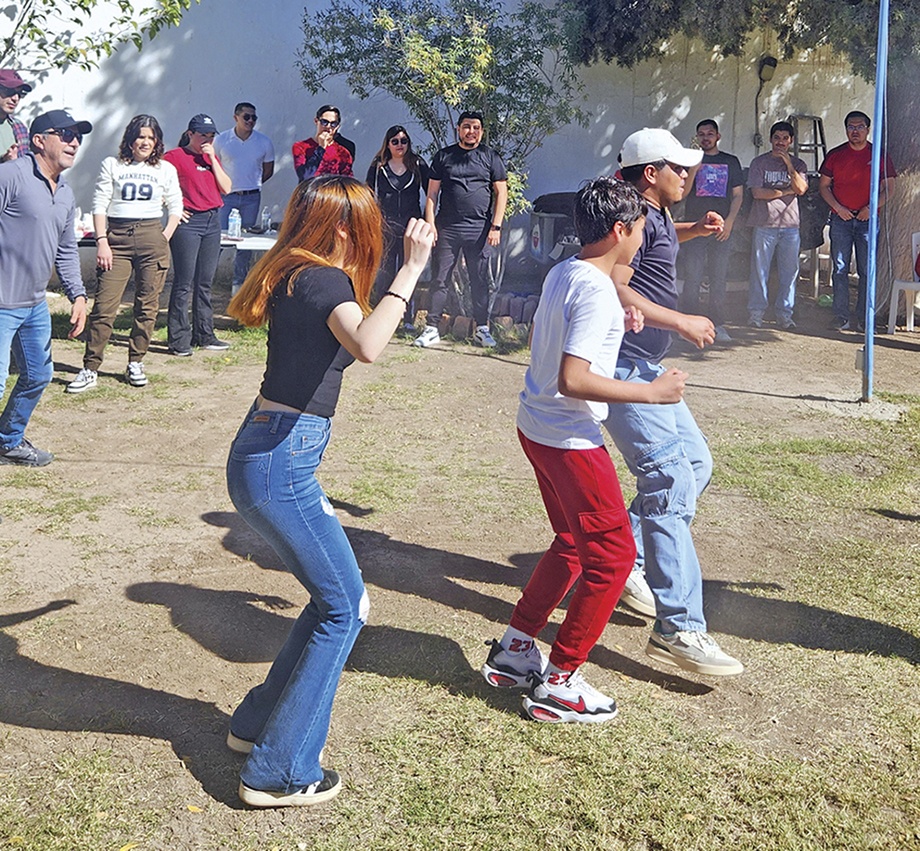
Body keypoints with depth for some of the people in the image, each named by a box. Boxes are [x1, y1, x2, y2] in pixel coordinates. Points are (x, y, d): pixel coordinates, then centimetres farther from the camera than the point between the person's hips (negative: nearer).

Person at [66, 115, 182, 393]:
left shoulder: (166, 169, 11)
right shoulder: (112, 165, 8)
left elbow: (175, 208, 15)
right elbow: (99, 205, 4)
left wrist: (165, 237, 2)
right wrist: (102, 241, -6)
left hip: (151, 237, 1)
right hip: (117, 238, -1)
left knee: (147, 305, 3)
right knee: (104, 304, -6)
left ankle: (136, 363, 16)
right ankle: (90, 369, -2)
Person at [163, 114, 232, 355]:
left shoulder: (211, 158, 16)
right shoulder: (175, 156, -3)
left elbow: (226, 188, 5)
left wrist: (212, 158, -1)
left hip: (212, 221, 6)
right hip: (188, 222, -6)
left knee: (205, 283, 11)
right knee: (184, 283, -5)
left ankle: (204, 335, 19)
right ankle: (178, 339, 0)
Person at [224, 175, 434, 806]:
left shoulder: (295, 276, 14)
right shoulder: (325, 280, -13)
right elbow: (367, 346, -35)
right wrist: (411, 271, -27)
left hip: (270, 454, 9)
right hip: (281, 462, -9)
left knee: (338, 598, 18)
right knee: (343, 609, 0)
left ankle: (259, 723, 29)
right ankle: (279, 772, 7)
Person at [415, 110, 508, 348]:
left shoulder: (490, 157, 8)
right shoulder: (444, 156, 9)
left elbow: (501, 193, 5)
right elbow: (432, 194, 8)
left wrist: (496, 226, -4)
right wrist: (430, 225, -2)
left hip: (480, 229, 0)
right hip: (447, 228, 1)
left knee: (480, 281, 4)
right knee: (439, 279, 0)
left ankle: (481, 329, 13)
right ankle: (432, 329, 4)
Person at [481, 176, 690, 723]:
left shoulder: (562, 273, 8)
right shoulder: (597, 290, -21)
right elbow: (573, 379, -29)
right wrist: (653, 393, -23)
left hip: (537, 428, 10)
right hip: (570, 440, -10)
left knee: (573, 544, 22)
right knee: (612, 555, 1)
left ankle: (514, 649, 30)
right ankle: (557, 683, 9)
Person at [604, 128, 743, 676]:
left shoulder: (657, 215, 18)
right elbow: (616, 288, -26)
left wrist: (695, 230, 25)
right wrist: (683, 322, -21)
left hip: (648, 367, 11)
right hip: (625, 367, -11)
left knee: (695, 463, 17)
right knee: (671, 483, -17)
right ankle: (678, 629, -18)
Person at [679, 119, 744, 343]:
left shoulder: (730, 162, 12)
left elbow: (738, 194, 9)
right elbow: (682, 193, 0)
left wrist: (729, 221, -4)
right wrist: (694, 169, -14)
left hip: (722, 229, 1)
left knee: (719, 278, 2)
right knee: (692, 277, -5)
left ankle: (717, 324, 6)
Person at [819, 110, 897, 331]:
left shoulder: (879, 156, 5)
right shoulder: (835, 155, 7)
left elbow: (888, 188, 5)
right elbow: (823, 185, 9)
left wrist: (871, 208, -11)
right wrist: (837, 207, -6)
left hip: (867, 219, -1)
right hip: (840, 218, 1)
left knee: (867, 270, -1)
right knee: (840, 269, 1)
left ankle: (864, 318, 3)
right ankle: (841, 316, 5)